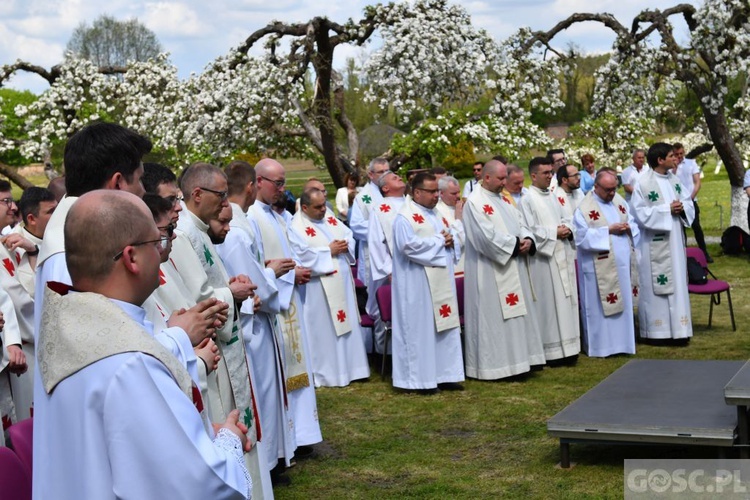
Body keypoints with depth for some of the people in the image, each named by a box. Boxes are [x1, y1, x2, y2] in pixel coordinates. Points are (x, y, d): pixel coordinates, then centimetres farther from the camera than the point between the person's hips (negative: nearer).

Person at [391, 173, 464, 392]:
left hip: (442, 281, 9)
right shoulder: (405, 217, -10)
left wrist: (451, 240, -4)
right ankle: (420, 379, 4)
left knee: (445, 326, 9)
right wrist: (439, 240, -14)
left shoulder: (435, 214, 17)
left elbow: (452, 236, 21)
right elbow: (409, 245, -24)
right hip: (419, 285, -9)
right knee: (421, 329, -4)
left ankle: (443, 374, 16)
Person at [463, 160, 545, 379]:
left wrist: (528, 239, -7)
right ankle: (494, 364, 2)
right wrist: (515, 243, -15)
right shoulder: (475, 202, -12)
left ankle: (517, 359, 18)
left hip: (514, 268, 9)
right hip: (490, 273, -9)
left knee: (517, 314, 11)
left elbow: (520, 223, 14)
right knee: (494, 317, -4)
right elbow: (487, 236, -20)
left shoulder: (504, 199, 15)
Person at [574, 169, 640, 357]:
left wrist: (628, 228, -7)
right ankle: (600, 347, 6)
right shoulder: (585, 208, -8)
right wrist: (608, 230, -18)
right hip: (600, 268, -6)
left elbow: (633, 224, 17)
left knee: (624, 304, 10)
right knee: (601, 307, -1)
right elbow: (582, 236, -16)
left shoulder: (619, 201, 12)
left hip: (623, 263, 7)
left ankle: (621, 343, 19)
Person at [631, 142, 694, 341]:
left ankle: (677, 328, 17)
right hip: (655, 245, -7)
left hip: (675, 240, 7)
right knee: (656, 285, 0)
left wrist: (682, 207, -11)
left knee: (677, 282, 9)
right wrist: (667, 210, -18)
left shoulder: (674, 179, 8)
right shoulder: (643, 183, -13)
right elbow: (640, 213, -15)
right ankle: (658, 330, 8)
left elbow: (688, 201, 13)